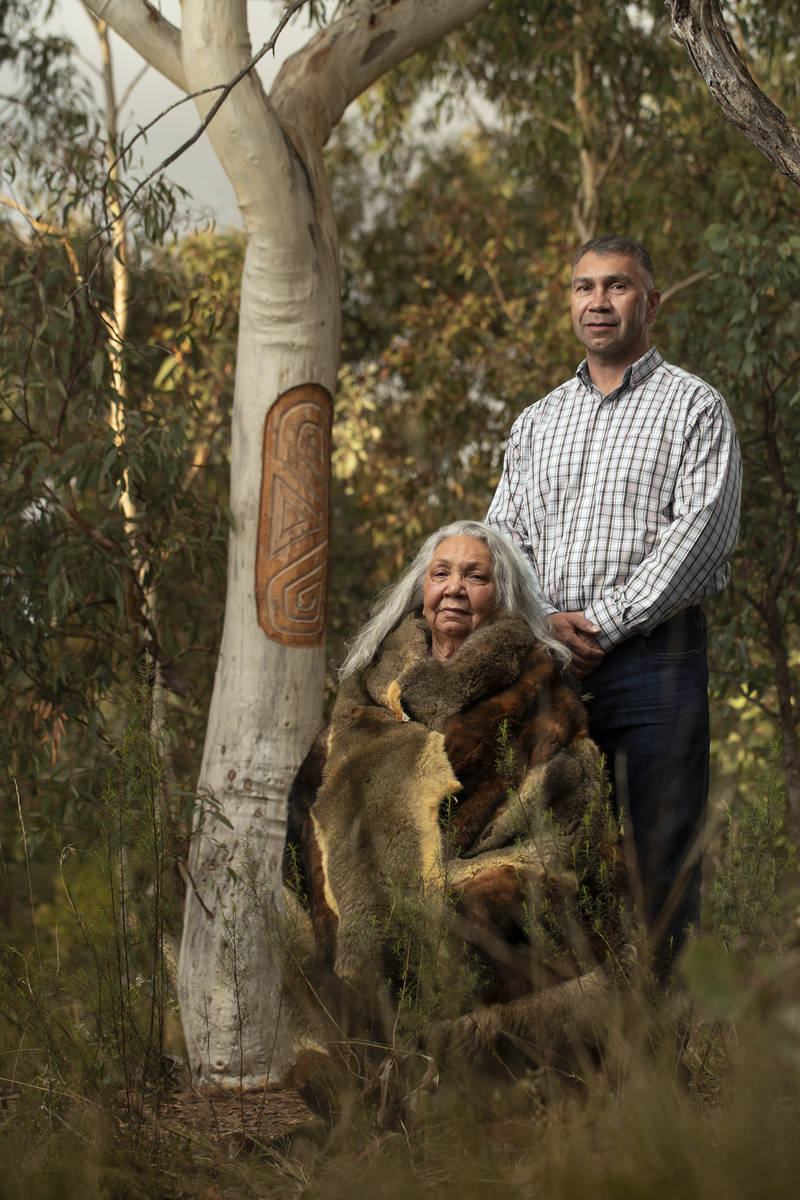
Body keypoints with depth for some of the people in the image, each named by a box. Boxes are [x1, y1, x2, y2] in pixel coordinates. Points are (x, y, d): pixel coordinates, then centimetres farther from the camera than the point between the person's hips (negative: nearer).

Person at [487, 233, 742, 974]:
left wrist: (602, 621, -12)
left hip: (653, 656, -5)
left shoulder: (694, 407, 4)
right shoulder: (539, 421, 20)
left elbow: (699, 534, -8)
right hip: (548, 663, 5)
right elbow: (500, 537, 15)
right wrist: (540, 623, -4)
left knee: (661, 854, -6)